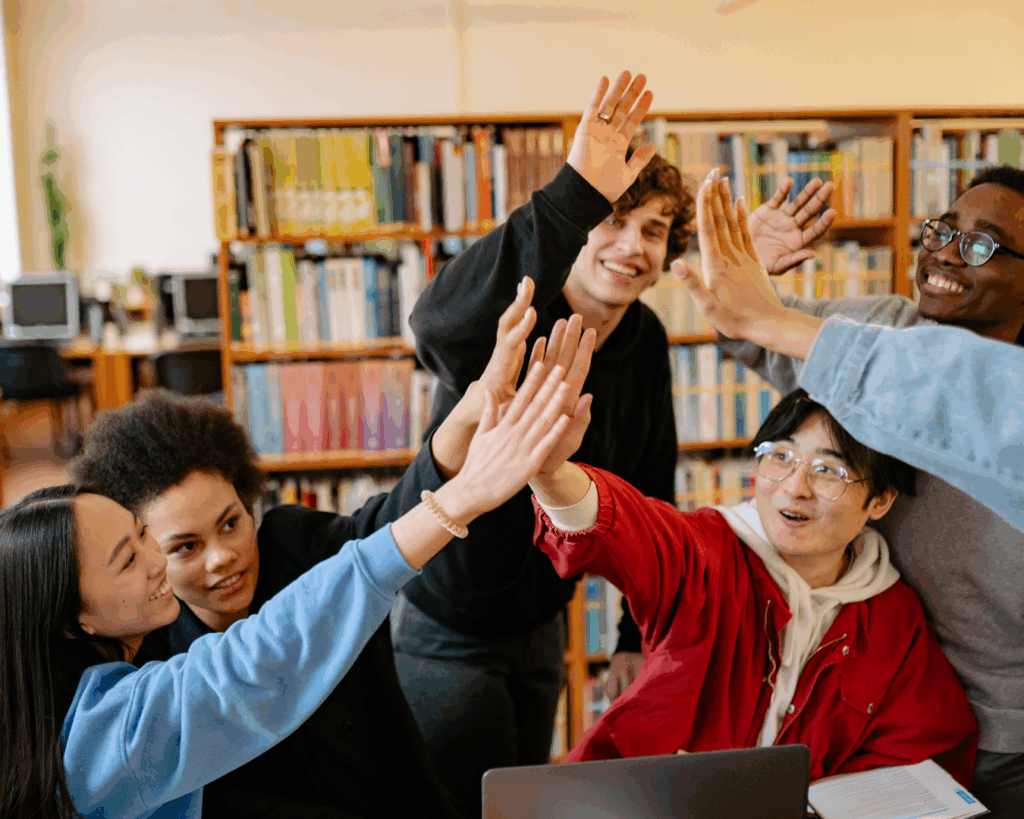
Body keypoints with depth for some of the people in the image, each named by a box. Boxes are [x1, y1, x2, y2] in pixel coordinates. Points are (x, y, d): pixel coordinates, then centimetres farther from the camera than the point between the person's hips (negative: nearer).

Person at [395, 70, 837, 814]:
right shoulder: (509, 328, -25)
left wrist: (643, 633, 1)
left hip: (541, 624, 6)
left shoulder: (645, 343, -5)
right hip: (445, 630, -6)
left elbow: (646, 495, 1)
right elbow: (442, 320, -52)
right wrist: (577, 193, -57)